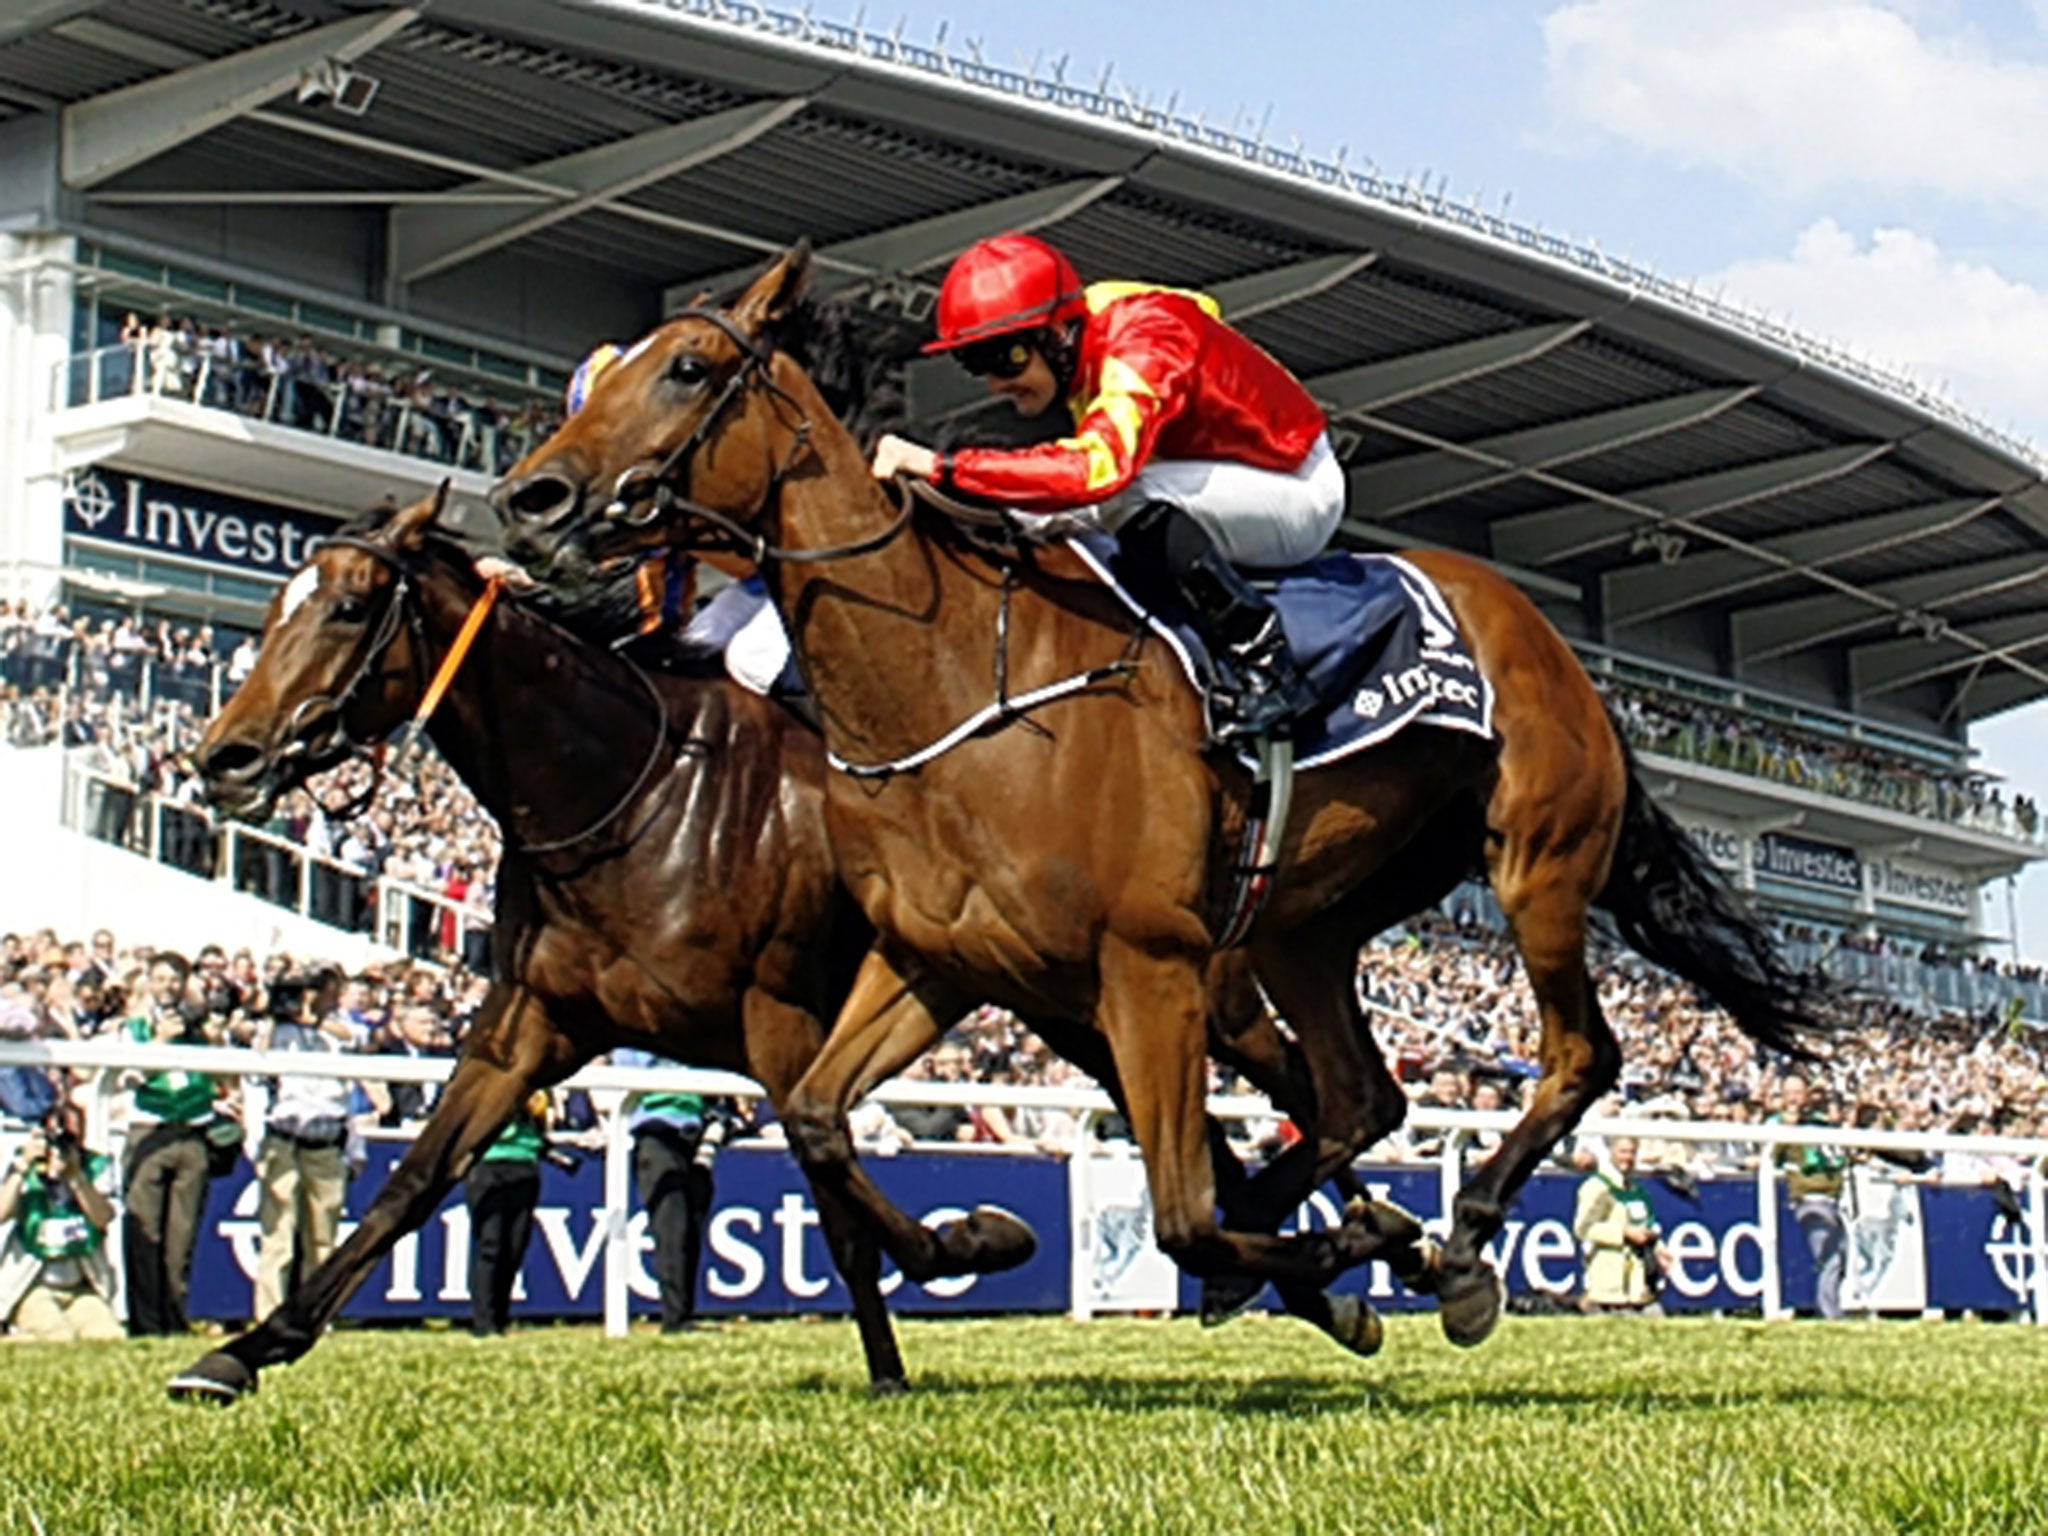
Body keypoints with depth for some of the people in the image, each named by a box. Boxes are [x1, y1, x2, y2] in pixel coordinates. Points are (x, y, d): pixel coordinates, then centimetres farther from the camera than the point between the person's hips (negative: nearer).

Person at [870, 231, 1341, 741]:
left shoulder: (1143, 349, -32)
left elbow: (1098, 467, -49)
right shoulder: (1080, 344, -6)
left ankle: (1265, 672, -26)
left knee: (1138, 500, -34)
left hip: (1302, 492, -9)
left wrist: (942, 467, -49)